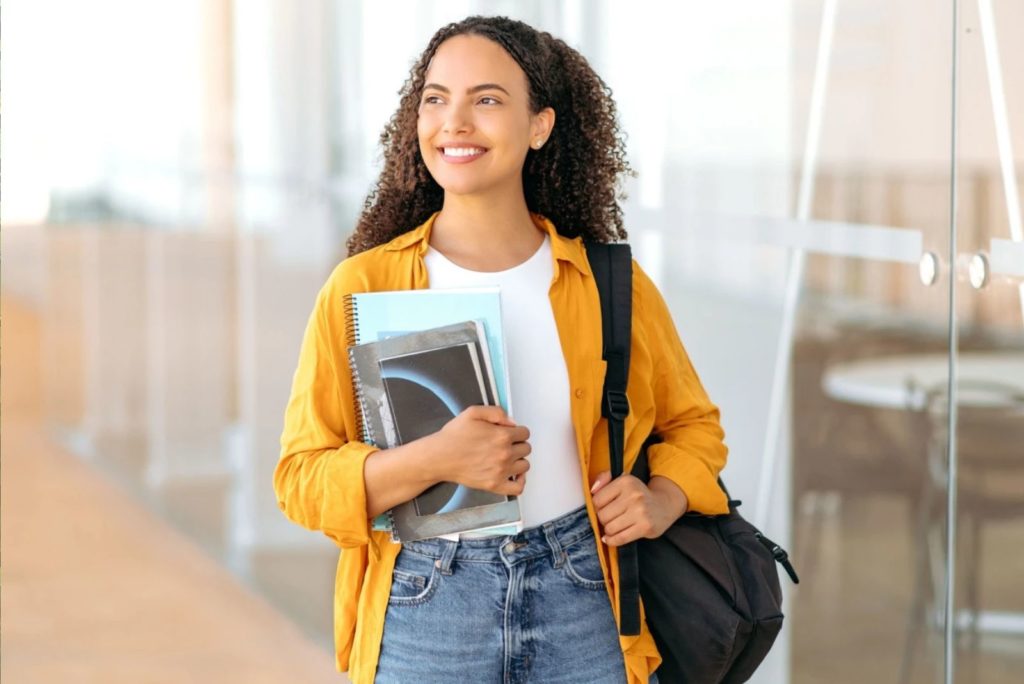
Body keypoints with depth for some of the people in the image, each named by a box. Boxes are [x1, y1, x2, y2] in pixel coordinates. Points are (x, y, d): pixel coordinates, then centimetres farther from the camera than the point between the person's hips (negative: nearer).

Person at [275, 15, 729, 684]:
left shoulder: (607, 283, 2)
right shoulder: (361, 287, -3)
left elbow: (692, 424, 16)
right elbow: (301, 478, -6)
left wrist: (660, 502, -5)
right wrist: (435, 459, -22)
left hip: (581, 605, 1)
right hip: (423, 619, -1)